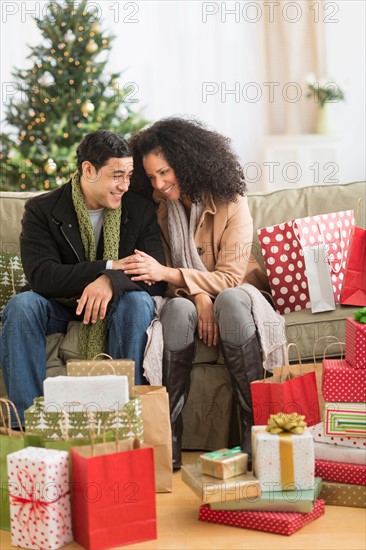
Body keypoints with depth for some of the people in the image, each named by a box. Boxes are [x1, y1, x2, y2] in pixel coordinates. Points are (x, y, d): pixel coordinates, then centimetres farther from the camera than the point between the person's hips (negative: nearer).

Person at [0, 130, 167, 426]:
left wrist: (112, 281, -35)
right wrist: (109, 266, -25)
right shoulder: (41, 210, -6)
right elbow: (40, 277, -21)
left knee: (138, 301, -33)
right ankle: (25, 422, -27)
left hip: (115, 309, 0)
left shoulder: (141, 210, -3)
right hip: (60, 309, 0)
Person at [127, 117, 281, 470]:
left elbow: (230, 277, -15)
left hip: (236, 291, -2)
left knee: (230, 300, -38)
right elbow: (170, 276, 2)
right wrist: (199, 297, -21)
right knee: (178, 309, -35)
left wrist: (165, 273, -27)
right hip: (188, 296, 2)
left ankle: (255, 428, -36)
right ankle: (168, 437, -37)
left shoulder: (231, 203, -10)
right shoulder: (159, 209, 1)